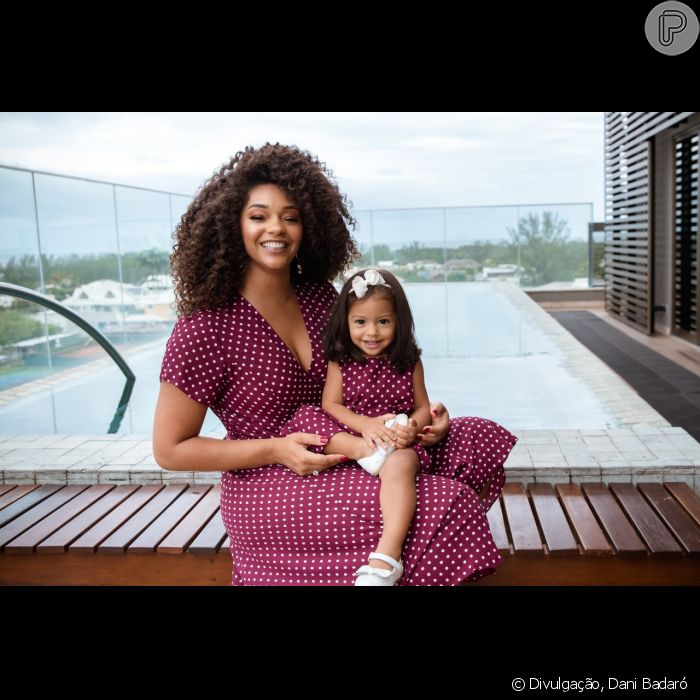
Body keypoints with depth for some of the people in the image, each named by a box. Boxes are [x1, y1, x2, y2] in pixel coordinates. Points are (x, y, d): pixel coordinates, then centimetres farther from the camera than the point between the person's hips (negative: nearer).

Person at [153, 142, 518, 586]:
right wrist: (276, 450, -20)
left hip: (342, 455, 7)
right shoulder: (205, 328, -16)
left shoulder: (320, 299, 2)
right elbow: (169, 450, -10)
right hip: (269, 490, -7)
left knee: (482, 441, -1)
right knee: (443, 509, -23)